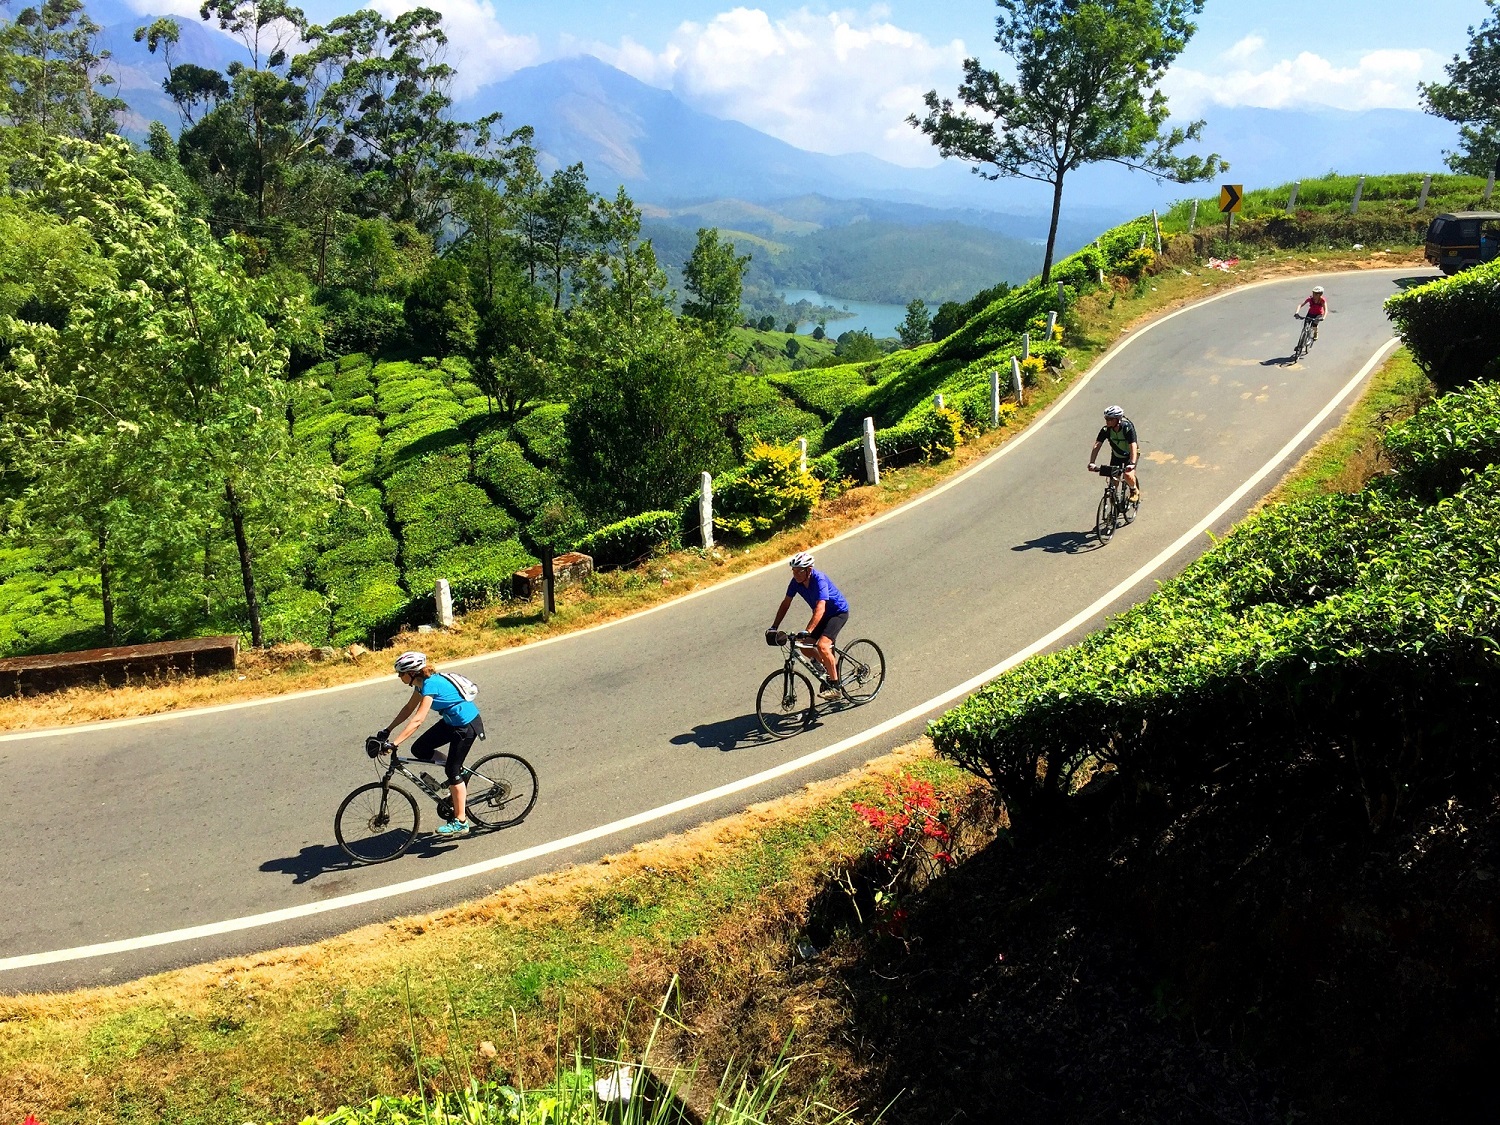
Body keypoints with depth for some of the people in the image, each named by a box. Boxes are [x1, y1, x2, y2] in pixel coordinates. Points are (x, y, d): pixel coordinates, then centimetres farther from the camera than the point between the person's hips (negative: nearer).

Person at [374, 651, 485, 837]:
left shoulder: (430, 685, -26)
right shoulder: (423, 682, 1)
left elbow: (417, 720, -32)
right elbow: (408, 709, 11)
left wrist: (393, 743, -35)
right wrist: (387, 731, 9)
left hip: (466, 724, -9)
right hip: (452, 721, 9)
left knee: (452, 770, -4)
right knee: (419, 749, 4)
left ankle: (460, 823, 5)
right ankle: (460, 773, 19)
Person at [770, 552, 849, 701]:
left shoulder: (819, 579, -32)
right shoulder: (796, 581, -12)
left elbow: (820, 608, -41)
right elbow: (785, 604, -4)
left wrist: (807, 631, -50)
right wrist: (774, 627, -12)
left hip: (839, 612, -8)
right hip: (823, 615, 8)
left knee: (822, 646, -25)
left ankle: (835, 687, -14)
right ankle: (830, 666, 24)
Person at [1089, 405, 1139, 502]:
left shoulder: (1127, 427, -32)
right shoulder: (1106, 430, -22)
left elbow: (1133, 446, -40)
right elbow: (1097, 445, -27)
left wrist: (1132, 464, -53)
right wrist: (1092, 463, -40)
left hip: (1130, 455, -4)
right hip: (1116, 455, 4)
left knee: (1128, 475, -25)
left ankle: (1135, 490, 7)